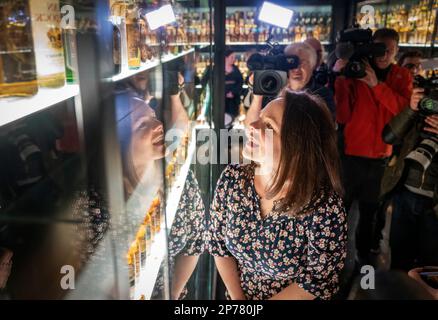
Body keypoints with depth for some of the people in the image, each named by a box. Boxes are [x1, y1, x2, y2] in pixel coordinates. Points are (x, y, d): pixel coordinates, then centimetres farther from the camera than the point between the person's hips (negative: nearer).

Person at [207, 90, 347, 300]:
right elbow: (217, 243, -6)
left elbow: (319, 279, -20)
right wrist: (236, 298, -10)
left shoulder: (325, 207, -31)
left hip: (289, 296, -3)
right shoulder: (232, 179, -18)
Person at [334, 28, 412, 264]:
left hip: (381, 154, 3)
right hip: (351, 152, -3)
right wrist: (341, 79, -23)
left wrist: (377, 84, -25)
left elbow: (404, 109, -15)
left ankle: (364, 251, 35)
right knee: (340, 204, 5)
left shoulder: (402, 76, 3)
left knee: (370, 208, 16)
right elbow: (342, 116, -14)